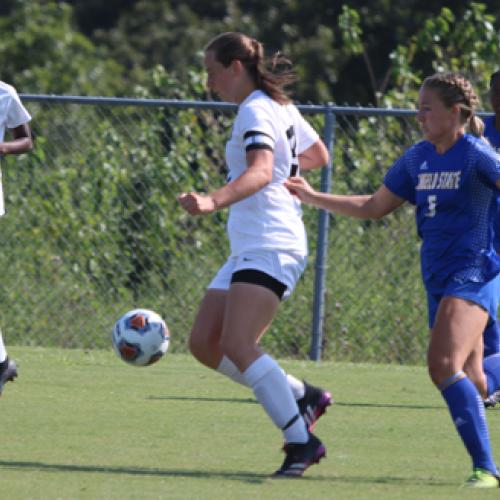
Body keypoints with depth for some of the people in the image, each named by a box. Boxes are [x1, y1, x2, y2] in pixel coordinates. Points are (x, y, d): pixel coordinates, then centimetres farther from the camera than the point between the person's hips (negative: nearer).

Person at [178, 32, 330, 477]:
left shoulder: (255, 111, -12)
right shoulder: (282, 107, 17)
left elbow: (260, 172, -30)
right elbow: (319, 155, 31)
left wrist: (214, 201, -45)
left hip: (270, 245, -10)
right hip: (250, 250, 10)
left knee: (237, 344, -22)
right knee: (204, 343, 6)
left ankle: (302, 440, -22)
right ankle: (302, 396, 12)